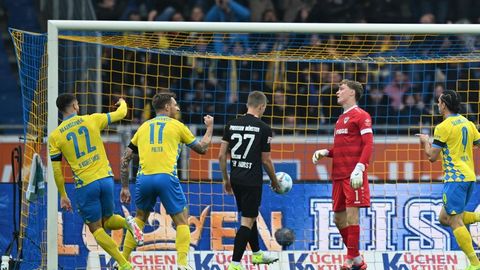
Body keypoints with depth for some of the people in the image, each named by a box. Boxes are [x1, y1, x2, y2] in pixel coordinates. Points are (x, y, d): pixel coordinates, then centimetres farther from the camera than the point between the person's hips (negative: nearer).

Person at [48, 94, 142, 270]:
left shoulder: (55, 136, 0)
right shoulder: (92, 120, 3)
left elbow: (56, 170, 1)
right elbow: (120, 114, 17)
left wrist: (63, 195, 11)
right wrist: (123, 103, 40)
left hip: (85, 185, -3)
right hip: (106, 178, 3)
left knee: (96, 229, 8)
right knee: (107, 220, 24)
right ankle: (127, 223, -9)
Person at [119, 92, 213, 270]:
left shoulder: (144, 127, 20)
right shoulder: (177, 126, 11)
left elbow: (125, 159, 19)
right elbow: (202, 148, 22)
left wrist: (124, 187, 24)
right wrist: (209, 127, 38)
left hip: (144, 179, 4)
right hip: (166, 177, -3)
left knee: (140, 218, 25)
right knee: (182, 221, 8)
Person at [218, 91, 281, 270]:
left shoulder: (232, 125, 4)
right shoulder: (263, 129, -9)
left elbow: (221, 155, 4)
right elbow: (266, 160, -5)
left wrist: (226, 179, 15)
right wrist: (274, 181, 10)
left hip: (236, 179, 6)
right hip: (252, 180, -6)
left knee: (250, 216, 23)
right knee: (247, 222, -3)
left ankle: (257, 254, 38)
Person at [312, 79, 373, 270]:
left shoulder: (360, 116, -4)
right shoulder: (341, 119, 21)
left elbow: (368, 145, -13)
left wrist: (359, 168, -23)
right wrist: (325, 152, 11)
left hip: (353, 175, -9)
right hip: (339, 175, 9)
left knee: (351, 215, -12)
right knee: (339, 218, 10)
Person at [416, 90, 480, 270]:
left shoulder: (444, 127, -10)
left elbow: (432, 157, -8)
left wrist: (425, 142, 12)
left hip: (455, 177, -8)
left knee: (455, 221, -7)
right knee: (445, 218, 17)